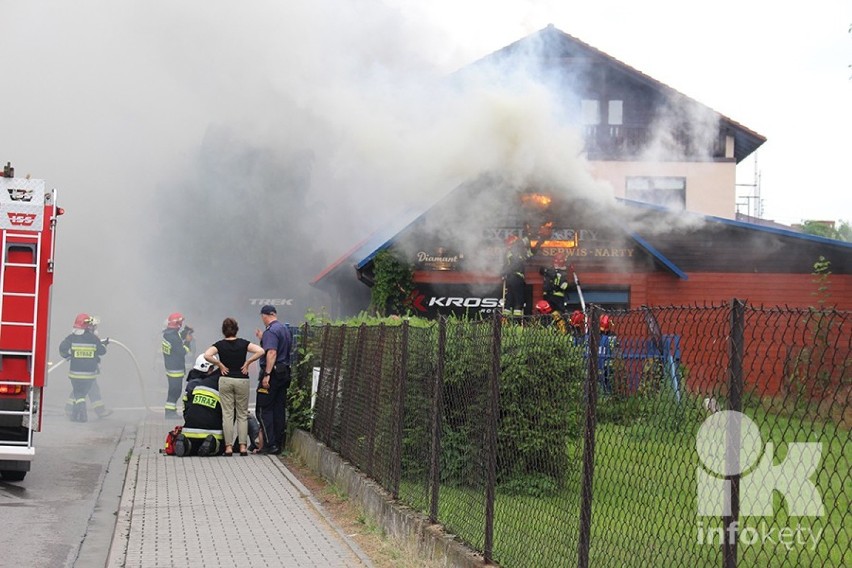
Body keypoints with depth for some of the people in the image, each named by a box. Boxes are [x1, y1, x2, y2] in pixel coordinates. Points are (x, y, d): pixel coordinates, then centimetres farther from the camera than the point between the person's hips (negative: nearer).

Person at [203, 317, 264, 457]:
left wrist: (219, 364, -6)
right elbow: (260, 351, -13)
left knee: (227, 414, 3)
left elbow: (207, 355, -19)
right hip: (242, 381, 0)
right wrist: (247, 362, -4)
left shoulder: (220, 344, -2)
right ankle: (243, 446, 1)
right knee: (242, 415, 7)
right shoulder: (243, 343, 0)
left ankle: (228, 447, -1)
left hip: (225, 380, 0)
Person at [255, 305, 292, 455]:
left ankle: (270, 444, -8)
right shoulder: (285, 329, 16)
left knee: (264, 410, -3)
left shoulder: (270, 331, -13)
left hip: (273, 373, -9)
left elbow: (272, 353, -23)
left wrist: (267, 375, -25)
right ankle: (279, 444, 13)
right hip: (284, 372, 9)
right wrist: (263, 339, 28)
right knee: (280, 409, 11)